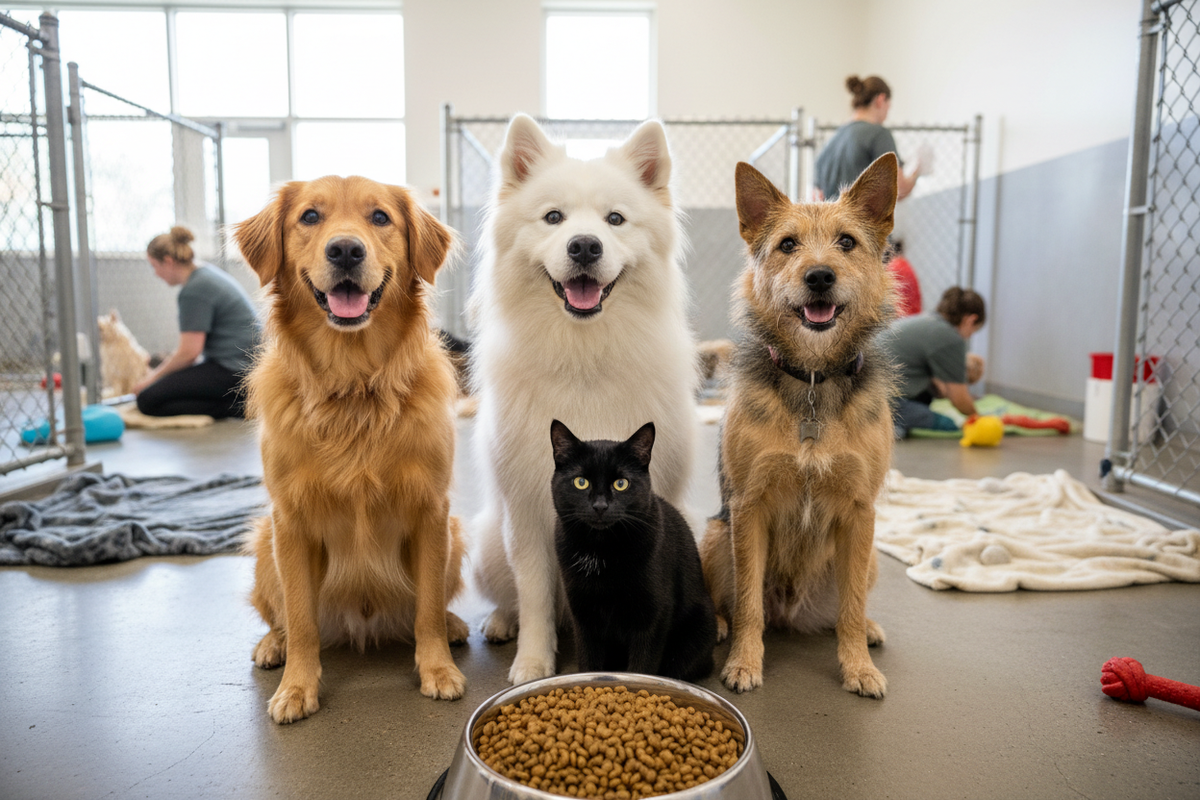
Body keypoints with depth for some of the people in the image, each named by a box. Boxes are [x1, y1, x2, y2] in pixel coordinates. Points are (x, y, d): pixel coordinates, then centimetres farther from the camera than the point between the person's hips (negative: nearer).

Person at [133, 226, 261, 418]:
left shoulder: (195, 290, -16)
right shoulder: (206, 272, 15)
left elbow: (189, 351, -17)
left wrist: (154, 377, -3)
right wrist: (167, 364, 24)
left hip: (234, 370, -11)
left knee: (149, 400, -11)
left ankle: (237, 407, -15)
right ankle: (243, 400, 8)